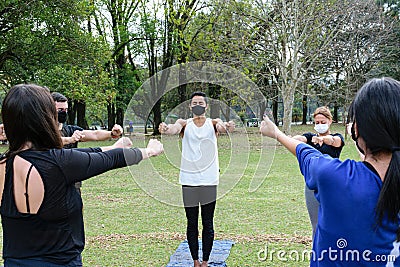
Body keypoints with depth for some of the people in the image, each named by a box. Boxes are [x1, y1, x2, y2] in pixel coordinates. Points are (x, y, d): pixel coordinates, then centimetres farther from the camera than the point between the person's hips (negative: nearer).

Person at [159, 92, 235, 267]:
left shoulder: (213, 123, 3)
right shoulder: (185, 124, 4)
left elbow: (221, 127, -20)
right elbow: (174, 129, -18)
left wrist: (227, 128, -44)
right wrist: (165, 128, -41)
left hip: (209, 181, 0)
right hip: (189, 180, 1)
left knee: (208, 224, 6)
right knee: (191, 224, 8)